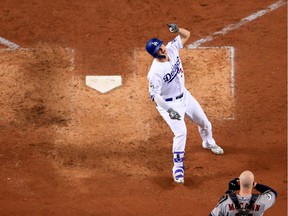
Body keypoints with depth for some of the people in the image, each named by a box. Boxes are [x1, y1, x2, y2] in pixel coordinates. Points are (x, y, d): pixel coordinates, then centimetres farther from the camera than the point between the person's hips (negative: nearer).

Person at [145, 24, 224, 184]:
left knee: (204, 122, 21)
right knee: (180, 132, -21)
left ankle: (208, 143, 55)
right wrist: (169, 110, -42)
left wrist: (177, 29, -26)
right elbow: (154, 95, -31)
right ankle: (178, 168, -4)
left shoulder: (172, 49, -15)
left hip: (184, 96, 7)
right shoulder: (155, 71, -32)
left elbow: (186, 35, -3)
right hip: (169, 103, -7)